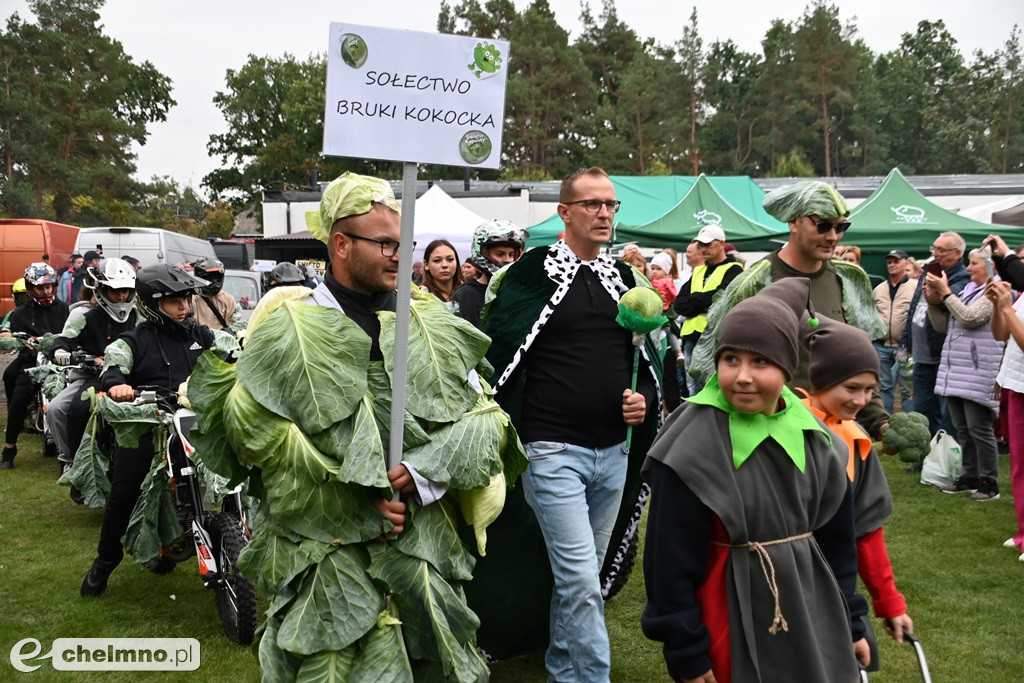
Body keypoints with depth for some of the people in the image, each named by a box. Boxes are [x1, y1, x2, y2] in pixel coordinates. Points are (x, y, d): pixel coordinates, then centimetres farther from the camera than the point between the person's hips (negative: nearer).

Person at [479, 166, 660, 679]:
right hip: (553, 451, -6)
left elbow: (645, 356, 21)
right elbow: (499, 357, -6)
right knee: (581, 581, -9)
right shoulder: (532, 273, -6)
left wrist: (645, 397, 1)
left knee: (580, 576, 18)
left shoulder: (622, 277, 11)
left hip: (614, 454, 6)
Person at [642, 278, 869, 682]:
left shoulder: (811, 433, 0)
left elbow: (836, 538, 9)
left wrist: (849, 621, 12)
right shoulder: (691, 445, -18)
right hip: (732, 622, -5)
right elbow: (672, 559, -16)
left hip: (810, 613, 5)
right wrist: (686, 649, -13)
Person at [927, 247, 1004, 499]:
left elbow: (970, 318, -19)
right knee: (962, 428, 12)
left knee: (979, 428, -5)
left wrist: (945, 293, -13)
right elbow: (942, 325, 17)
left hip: (978, 372, -8)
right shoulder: (966, 289, 16)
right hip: (955, 370, 8)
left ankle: (989, 483, 3)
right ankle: (970, 476, 21)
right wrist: (933, 301, 2)